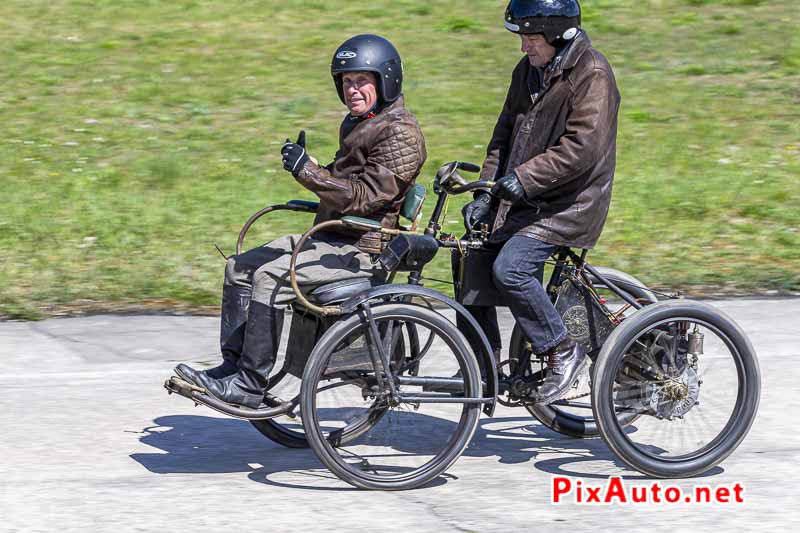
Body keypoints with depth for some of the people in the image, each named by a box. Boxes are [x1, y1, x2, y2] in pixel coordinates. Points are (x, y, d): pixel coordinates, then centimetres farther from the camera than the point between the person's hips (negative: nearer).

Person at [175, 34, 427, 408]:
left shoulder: (400, 132, -14)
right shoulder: (358, 124, 18)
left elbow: (365, 196, -22)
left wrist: (308, 171, -24)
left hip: (362, 249, -10)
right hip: (330, 237, 10)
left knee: (271, 277, -25)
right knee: (240, 267, 1)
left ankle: (250, 385, -21)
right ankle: (232, 365, 1)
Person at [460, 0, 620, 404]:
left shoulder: (592, 75, -15)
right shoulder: (527, 71, 11)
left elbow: (582, 146, -25)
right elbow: (504, 135, 13)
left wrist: (524, 178, -29)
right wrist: (486, 194, 2)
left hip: (569, 204, -9)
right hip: (522, 201, 9)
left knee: (509, 269, -23)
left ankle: (563, 352, -7)